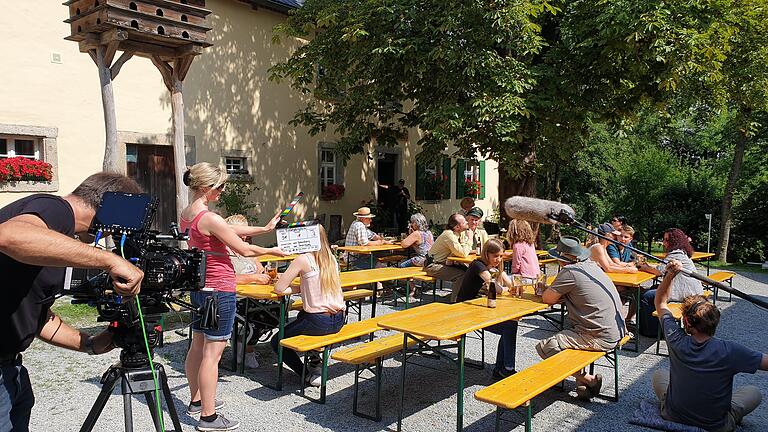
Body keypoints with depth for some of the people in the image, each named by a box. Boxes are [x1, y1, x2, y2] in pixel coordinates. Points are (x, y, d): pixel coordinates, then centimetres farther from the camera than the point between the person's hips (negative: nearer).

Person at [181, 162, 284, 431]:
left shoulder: (187, 215, 7)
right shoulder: (210, 218, -22)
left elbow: (230, 230, 13)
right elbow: (245, 250, -16)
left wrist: (265, 229, 13)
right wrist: (272, 251, 0)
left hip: (199, 287, 10)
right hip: (219, 290, -10)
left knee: (198, 346, 18)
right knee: (213, 352, -4)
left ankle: (196, 401, 32)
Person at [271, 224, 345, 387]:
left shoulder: (303, 259, -12)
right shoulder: (331, 258, 8)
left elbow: (279, 288, -13)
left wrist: (295, 289, 3)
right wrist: (301, 288, 10)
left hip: (318, 322, -7)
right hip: (338, 320, 7)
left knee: (277, 342, 15)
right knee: (302, 316, 38)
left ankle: (310, 376, 9)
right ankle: (315, 361, 31)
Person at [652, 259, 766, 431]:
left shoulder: (676, 341, -21)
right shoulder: (729, 351, -29)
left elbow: (660, 303, -7)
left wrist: (670, 275, -17)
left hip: (674, 417, 1)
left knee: (659, 375, 30)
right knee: (754, 393, 22)